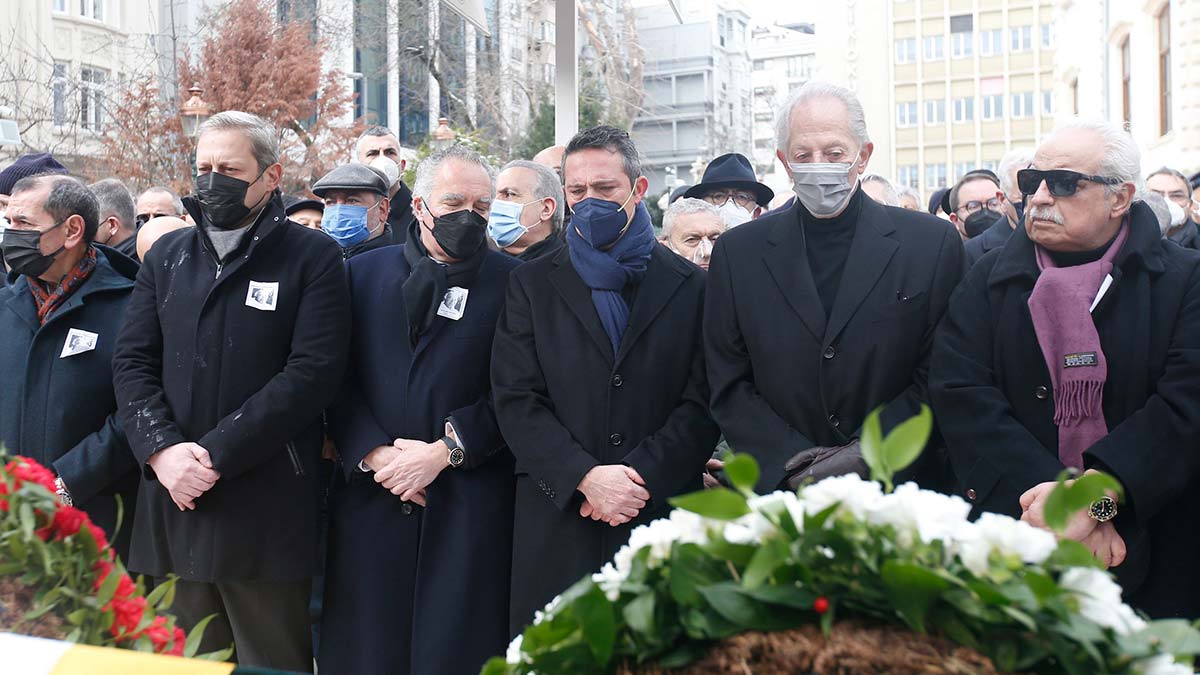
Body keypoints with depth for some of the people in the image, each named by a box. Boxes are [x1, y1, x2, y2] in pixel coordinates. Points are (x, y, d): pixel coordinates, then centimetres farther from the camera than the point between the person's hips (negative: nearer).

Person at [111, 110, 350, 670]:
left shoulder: (312, 257, -2)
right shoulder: (167, 256, 14)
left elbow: (313, 371, -12)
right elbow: (131, 362, 8)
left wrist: (217, 453, -16)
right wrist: (162, 448, -9)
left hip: (266, 513, -4)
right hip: (172, 502, 5)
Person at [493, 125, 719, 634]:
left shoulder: (690, 286, 7)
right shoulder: (532, 284, 8)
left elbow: (703, 402, 1)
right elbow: (514, 399, 0)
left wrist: (641, 476, -12)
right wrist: (586, 476, -12)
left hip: (663, 512, 0)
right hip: (556, 523, 0)